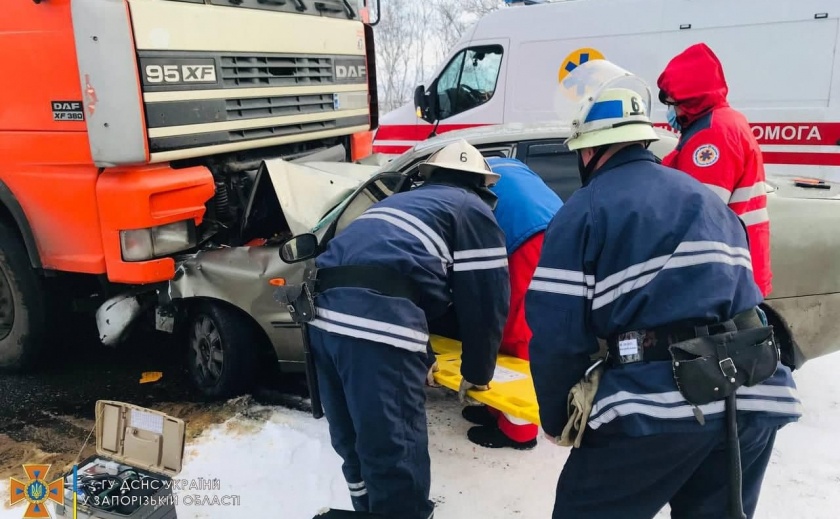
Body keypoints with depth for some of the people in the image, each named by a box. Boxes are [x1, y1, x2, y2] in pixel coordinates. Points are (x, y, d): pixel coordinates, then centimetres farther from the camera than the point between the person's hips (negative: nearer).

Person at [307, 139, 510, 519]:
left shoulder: (400, 201, 36)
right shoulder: (474, 211, 15)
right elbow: (485, 303, 11)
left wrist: (421, 358, 48)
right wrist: (478, 371, 26)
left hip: (326, 311, 8)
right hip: (379, 321, -8)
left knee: (354, 442, 22)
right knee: (395, 451, 2)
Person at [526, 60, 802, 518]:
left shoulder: (582, 212, -3)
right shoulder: (709, 200, 19)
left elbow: (557, 336, -9)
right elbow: (740, 297, 22)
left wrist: (555, 420, 7)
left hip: (654, 406, -6)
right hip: (752, 400, 7)